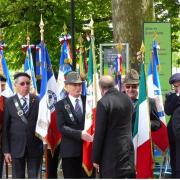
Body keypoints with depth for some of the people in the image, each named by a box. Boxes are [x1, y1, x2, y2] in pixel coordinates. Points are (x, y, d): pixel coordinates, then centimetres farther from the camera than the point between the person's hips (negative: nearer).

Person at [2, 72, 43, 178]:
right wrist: (6, 150, -4)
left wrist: (44, 143, -1)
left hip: (35, 146, 0)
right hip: (16, 147, 0)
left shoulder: (38, 101, 3)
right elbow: (5, 128, 0)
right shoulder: (9, 102, 2)